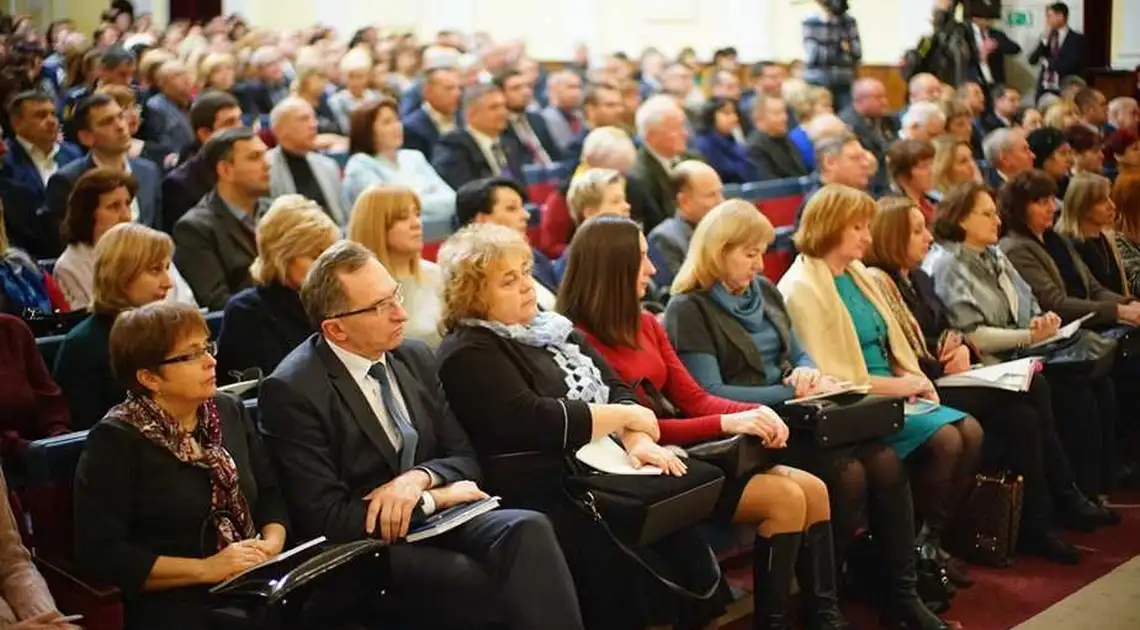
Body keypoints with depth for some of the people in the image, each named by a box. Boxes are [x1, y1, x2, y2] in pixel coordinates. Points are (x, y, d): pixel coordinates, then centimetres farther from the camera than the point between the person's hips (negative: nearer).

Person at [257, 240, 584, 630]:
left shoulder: (415, 357, 9)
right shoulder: (292, 392, -11)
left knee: (528, 530, -26)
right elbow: (327, 521, -14)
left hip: (439, 522, 6)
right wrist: (435, 497, -11)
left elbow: (464, 457, 12)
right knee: (509, 591, -29)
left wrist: (418, 479, -11)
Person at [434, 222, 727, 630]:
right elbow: (533, 421, -18)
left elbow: (614, 386, 12)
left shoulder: (550, 327, 18)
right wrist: (626, 416, -9)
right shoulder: (468, 355, -6)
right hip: (546, 496, -7)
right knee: (638, 572, -26)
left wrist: (636, 439, -9)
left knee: (682, 539, -17)